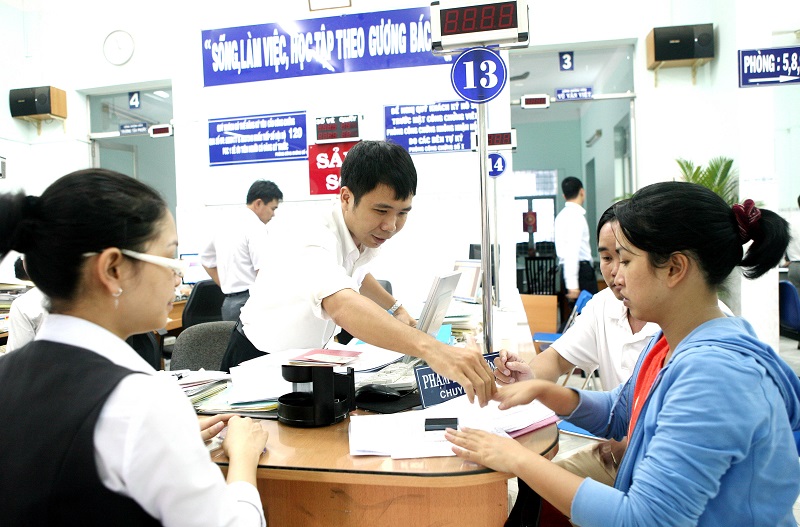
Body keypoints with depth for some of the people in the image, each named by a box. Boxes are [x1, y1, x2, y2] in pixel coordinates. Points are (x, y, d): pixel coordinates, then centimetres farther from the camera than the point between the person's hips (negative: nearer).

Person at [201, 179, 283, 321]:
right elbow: (263, 271, -20)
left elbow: (206, 260, 25)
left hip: (228, 302, 8)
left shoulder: (225, 225, 14)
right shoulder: (255, 226, -11)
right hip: (250, 300, -8)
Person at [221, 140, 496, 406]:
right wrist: (431, 348, -67)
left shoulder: (363, 233, -8)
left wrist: (395, 308, 5)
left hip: (305, 356, 6)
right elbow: (343, 307, -55)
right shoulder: (316, 242, -33)